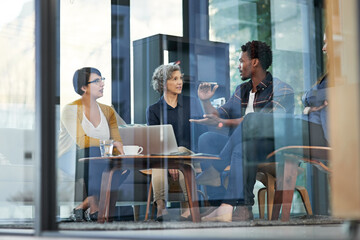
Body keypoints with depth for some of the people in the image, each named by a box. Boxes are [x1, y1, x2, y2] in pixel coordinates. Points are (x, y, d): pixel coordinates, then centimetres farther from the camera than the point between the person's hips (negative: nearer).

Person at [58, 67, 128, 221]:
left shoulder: (108, 111, 12)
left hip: (97, 164, 5)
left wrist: (120, 154, -20)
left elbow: (117, 141, 3)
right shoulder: (71, 110, -7)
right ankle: (94, 207, -25)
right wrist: (111, 144, -25)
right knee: (93, 151, -37)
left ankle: (83, 205, -18)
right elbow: (82, 141, -22)